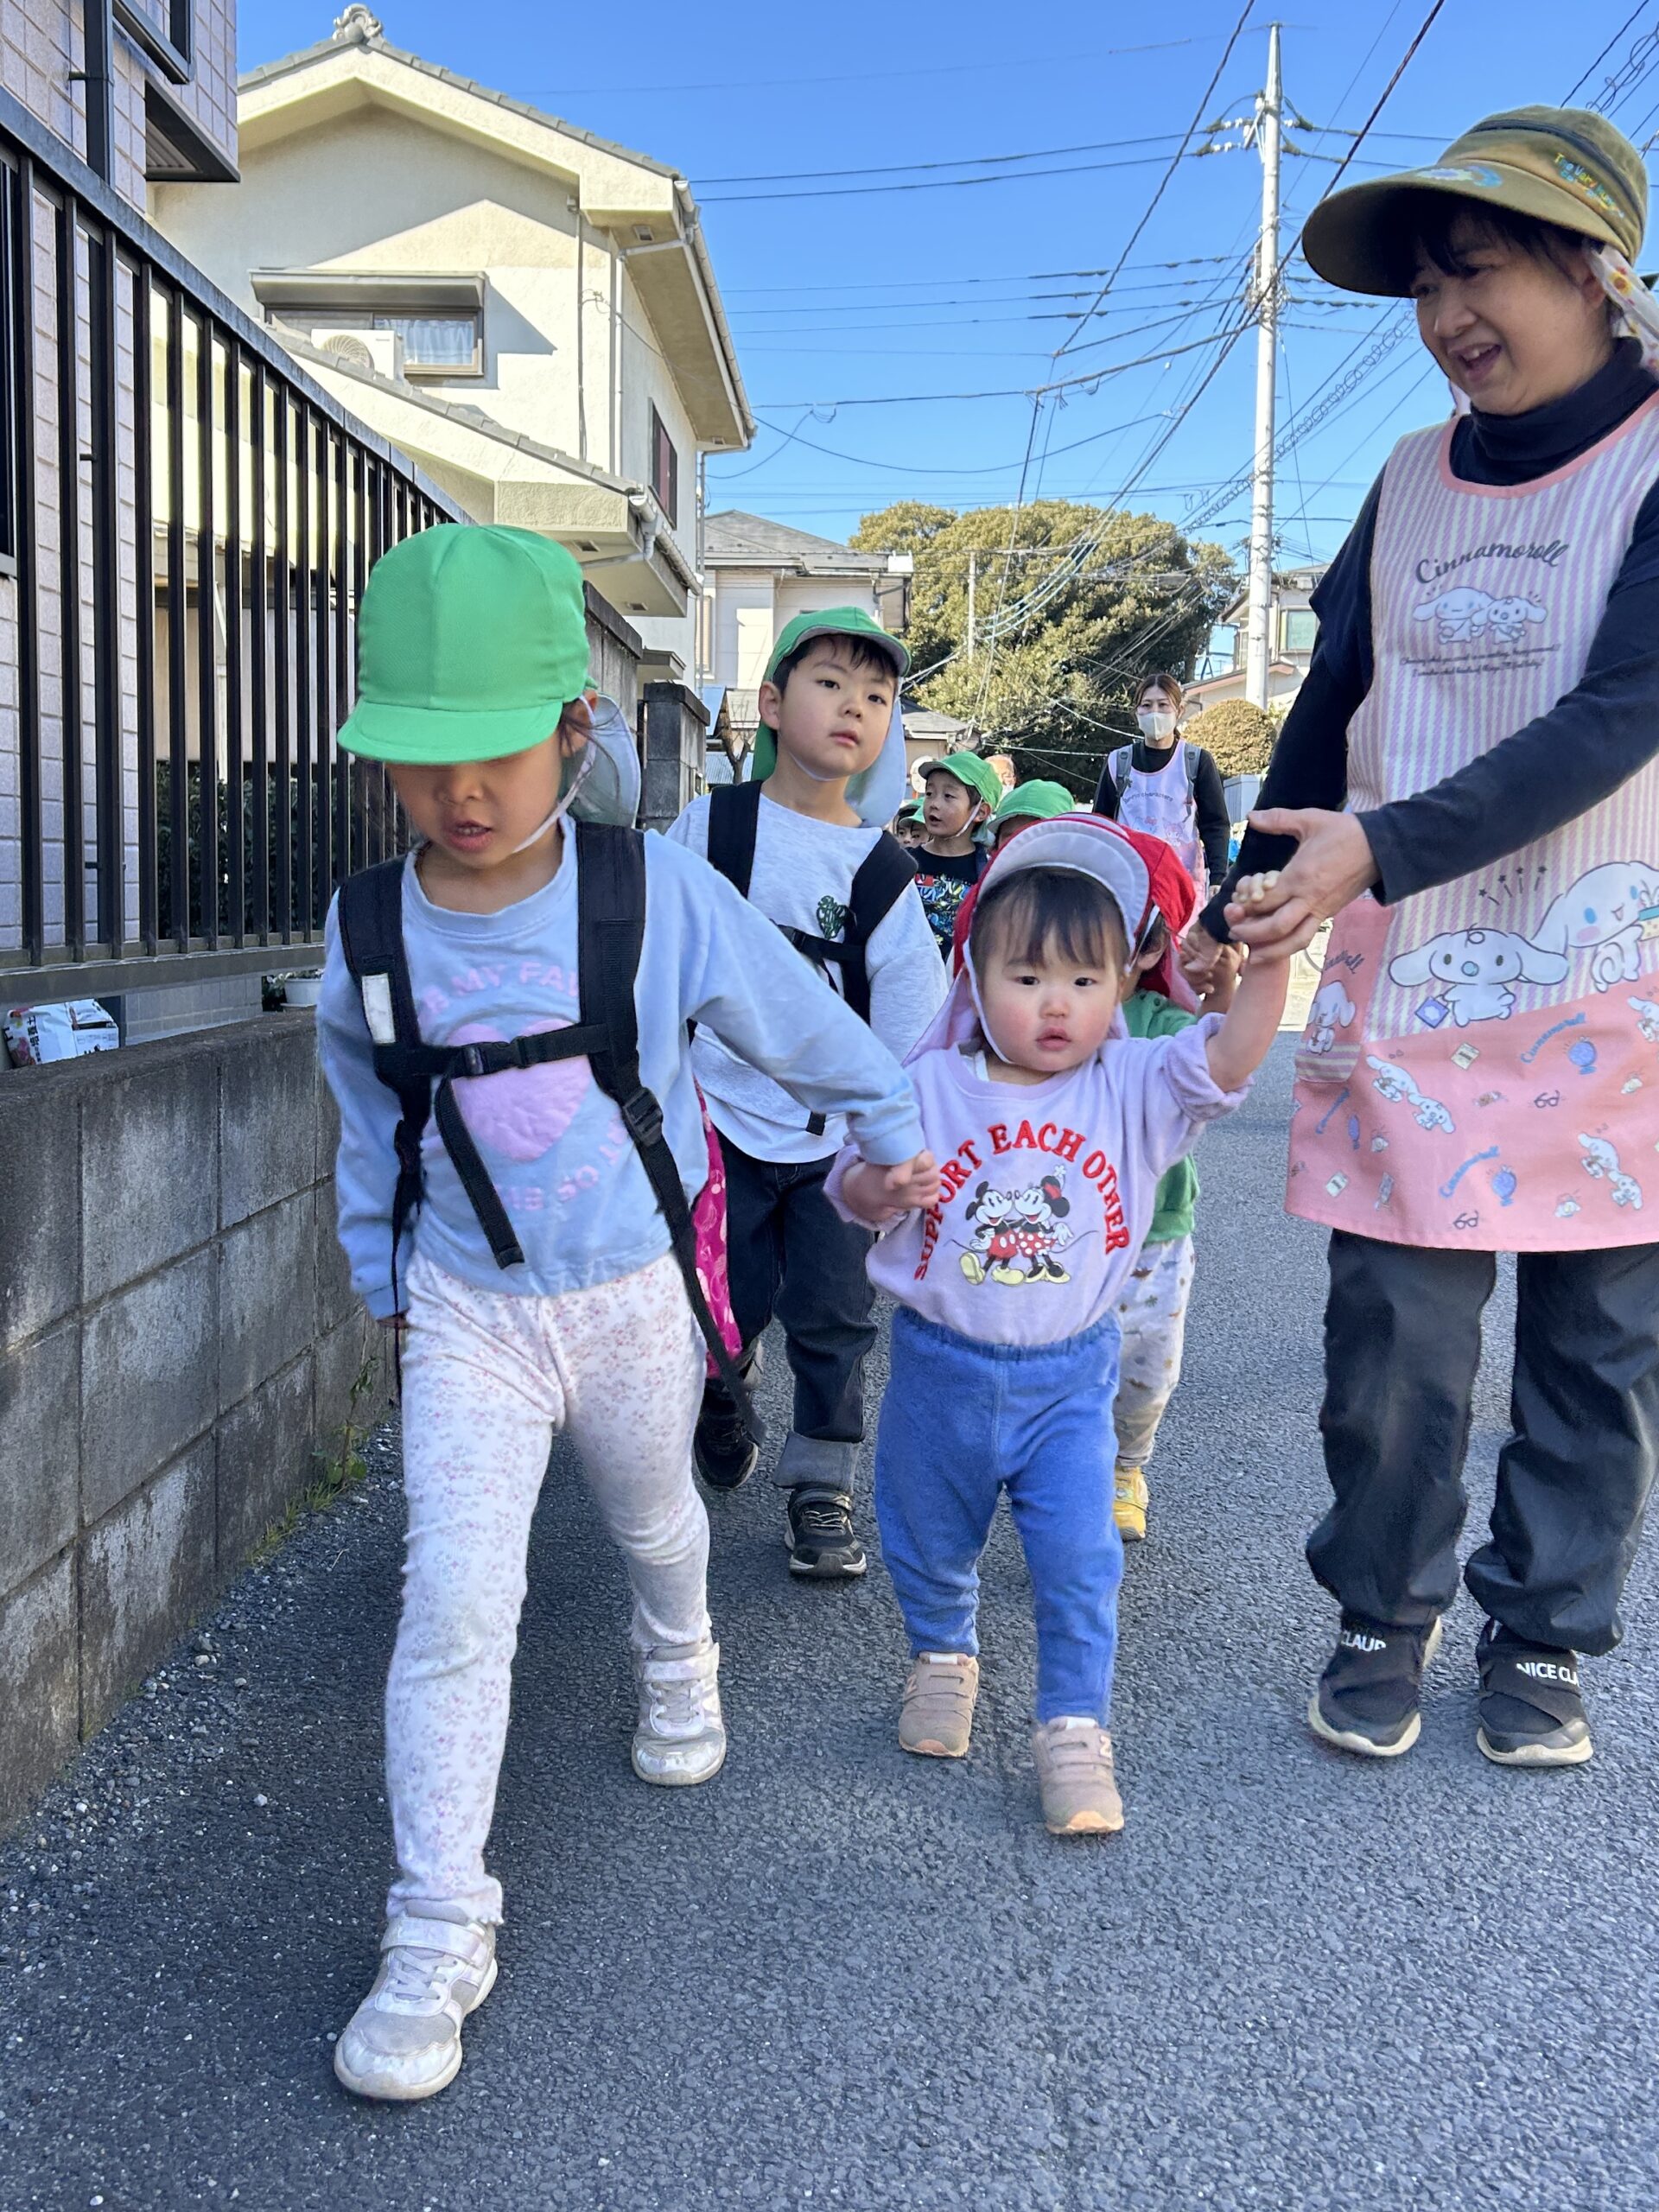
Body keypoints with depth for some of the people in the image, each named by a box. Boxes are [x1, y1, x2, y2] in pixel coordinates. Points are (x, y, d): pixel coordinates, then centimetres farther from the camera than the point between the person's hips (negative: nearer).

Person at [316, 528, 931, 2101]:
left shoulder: (657, 894, -17)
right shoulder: (368, 933, -9)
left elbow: (797, 1021, -1)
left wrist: (892, 1127, 11)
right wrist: (382, 1282, 16)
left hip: (631, 1293, 0)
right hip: (466, 1309, 0)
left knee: (654, 1521, 25)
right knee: (455, 1604, -10)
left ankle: (678, 1667, 60)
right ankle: (438, 1933, 1)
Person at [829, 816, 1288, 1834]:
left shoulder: (1135, 1089, -9)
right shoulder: (929, 1087, -9)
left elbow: (1229, 1057, -24)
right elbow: (851, 1180, -2)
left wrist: (1270, 956, -37)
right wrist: (884, 1190, -26)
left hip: (1069, 1379, -1)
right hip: (941, 1368, 1)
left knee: (1080, 1561, -2)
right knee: (928, 1541, 19)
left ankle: (1076, 1731, 15)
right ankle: (945, 1657, 47)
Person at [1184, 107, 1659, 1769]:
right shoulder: (1410, 485, 9)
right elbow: (1327, 716, 15)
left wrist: (1379, 848, -25)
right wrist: (1240, 912, 14)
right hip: (1403, 981, 3)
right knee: (1394, 1333, 2)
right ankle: (1384, 1616, 21)